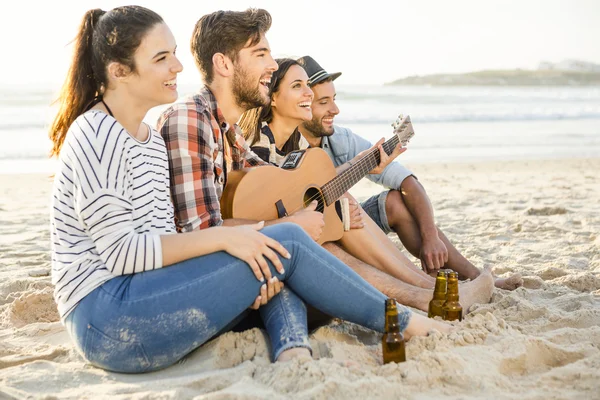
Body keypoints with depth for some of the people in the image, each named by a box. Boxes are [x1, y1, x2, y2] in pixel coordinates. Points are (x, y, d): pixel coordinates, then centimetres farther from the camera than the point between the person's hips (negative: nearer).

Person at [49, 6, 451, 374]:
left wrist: (253, 278, -2)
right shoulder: (97, 136, -13)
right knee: (286, 241, -13)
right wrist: (222, 237, -21)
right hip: (107, 321, -9)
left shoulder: (150, 138, 16)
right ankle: (402, 323, 2)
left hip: (139, 304, 9)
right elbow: (121, 251, -20)